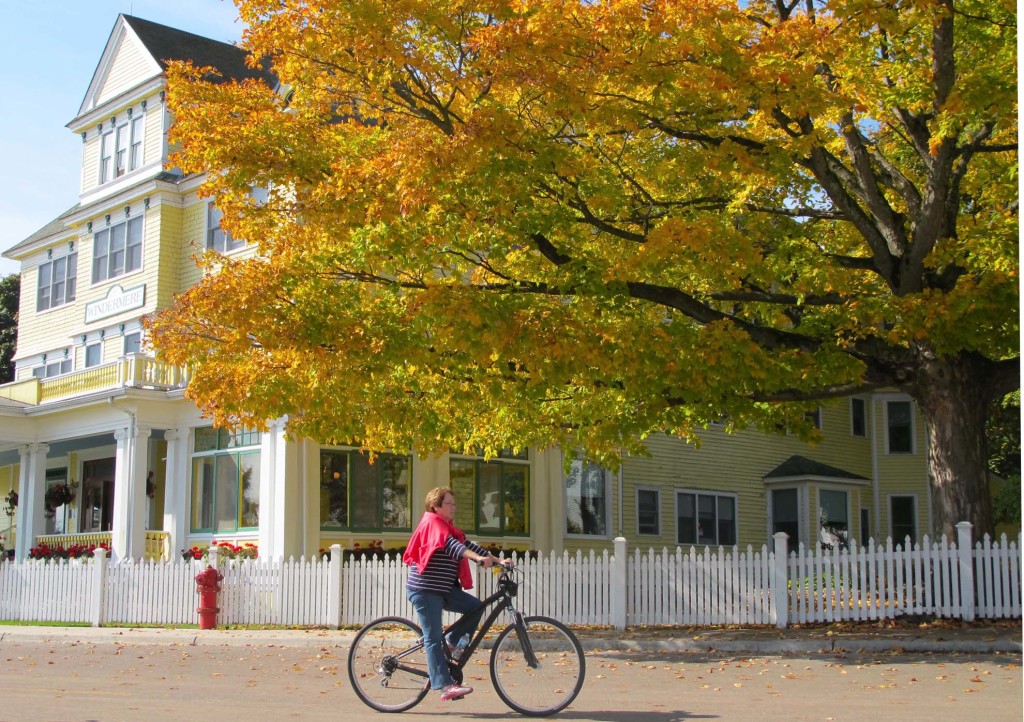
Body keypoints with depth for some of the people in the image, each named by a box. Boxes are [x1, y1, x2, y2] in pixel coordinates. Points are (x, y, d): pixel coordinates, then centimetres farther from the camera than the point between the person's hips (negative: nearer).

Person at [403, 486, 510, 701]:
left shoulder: (449, 527, 17)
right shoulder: (432, 522, -11)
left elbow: (468, 544, 10)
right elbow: (450, 544, -27)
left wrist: (498, 561, -1)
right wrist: (478, 558, -40)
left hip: (445, 589, 9)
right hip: (424, 589, -9)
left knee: (476, 607, -6)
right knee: (434, 638, -9)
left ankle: (450, 642, 7)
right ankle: (445, 685, -12)